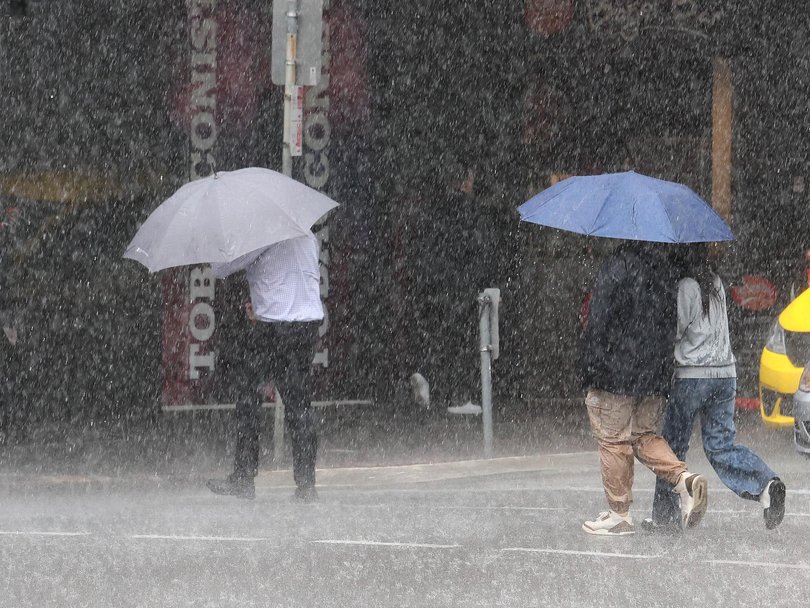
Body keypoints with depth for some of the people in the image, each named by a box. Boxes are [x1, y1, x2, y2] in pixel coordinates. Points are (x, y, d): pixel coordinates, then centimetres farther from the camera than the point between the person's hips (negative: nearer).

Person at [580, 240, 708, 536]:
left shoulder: (620, 263, -14)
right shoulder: (666, 264, 6)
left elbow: (600, 320, -15)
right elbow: (674, 318, 13)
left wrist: (591, 368, -10)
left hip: (618, 370, -7)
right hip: (655, 372, 7)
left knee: (613, 440, 4)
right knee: (644, 435, 19)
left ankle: (620, 514, 8)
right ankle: (684, 477, -3)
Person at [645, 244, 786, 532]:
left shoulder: (685, 287, -12)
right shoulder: (716, 284, 11)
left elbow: (674, 331, -12)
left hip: (692, 375, -7)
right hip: (725, 372, 7)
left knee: (673, 444, 6)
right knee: (721, 445, 7)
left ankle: (664, 515, 11)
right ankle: (766, 484, -15)